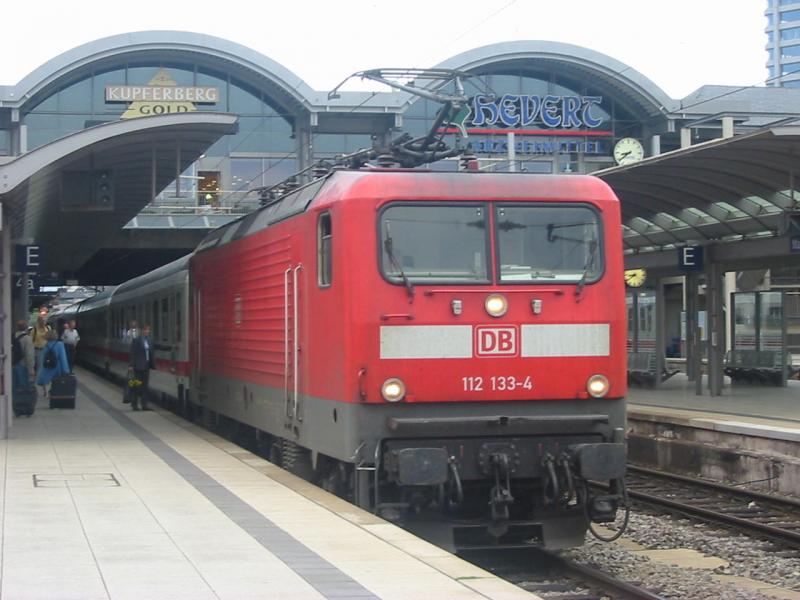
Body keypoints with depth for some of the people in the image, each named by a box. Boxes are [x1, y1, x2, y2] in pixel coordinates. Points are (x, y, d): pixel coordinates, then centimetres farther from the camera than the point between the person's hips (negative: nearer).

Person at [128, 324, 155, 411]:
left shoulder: (149, 341, 11)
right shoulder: (136, 340, -8)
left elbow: (151, 353, 13)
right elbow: (132, 354, -11)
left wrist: (152, 364, 6)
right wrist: (131, 365, -15)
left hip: (146, 366, 6)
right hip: (138, 367, -6)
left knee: (144, 386, 8)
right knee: (136, 386, 0)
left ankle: (144, 405, 10)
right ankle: (134, 405, 7)